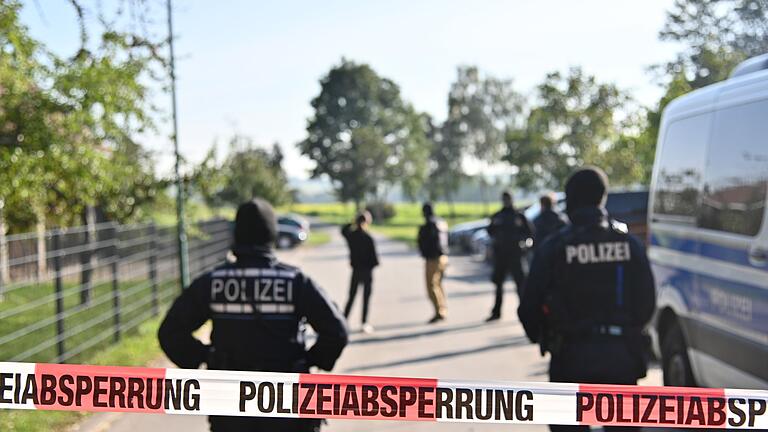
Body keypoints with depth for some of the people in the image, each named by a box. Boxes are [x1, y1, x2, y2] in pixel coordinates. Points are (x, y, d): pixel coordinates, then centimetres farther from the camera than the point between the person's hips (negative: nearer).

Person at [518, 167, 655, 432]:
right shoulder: (629, 243, 1)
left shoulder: (554, 247, -9)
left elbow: (530, 305, -6)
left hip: (573, 354, -3)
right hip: (622, 353, 3)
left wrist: (540, 338, 13)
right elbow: (647, 301, 3)